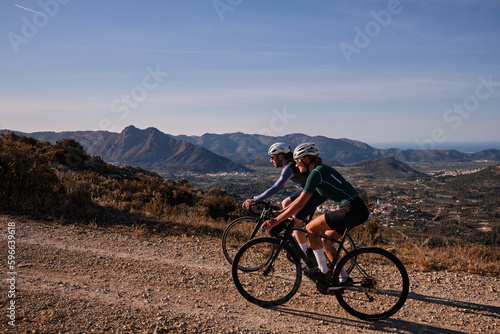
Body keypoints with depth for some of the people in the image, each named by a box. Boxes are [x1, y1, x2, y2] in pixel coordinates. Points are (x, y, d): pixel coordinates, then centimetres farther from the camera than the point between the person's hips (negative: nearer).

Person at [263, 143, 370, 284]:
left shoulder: (316, 173, -12)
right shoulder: (321, 170, 18)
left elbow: (300, 204, -16)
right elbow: (302, 197, 25)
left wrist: (276, 220, -13)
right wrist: (282, 211, 26)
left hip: (352, 211, -10)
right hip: (359, 210, 10)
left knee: (310, 229, -2)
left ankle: (323, 271, 5)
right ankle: (344, 279, 24)